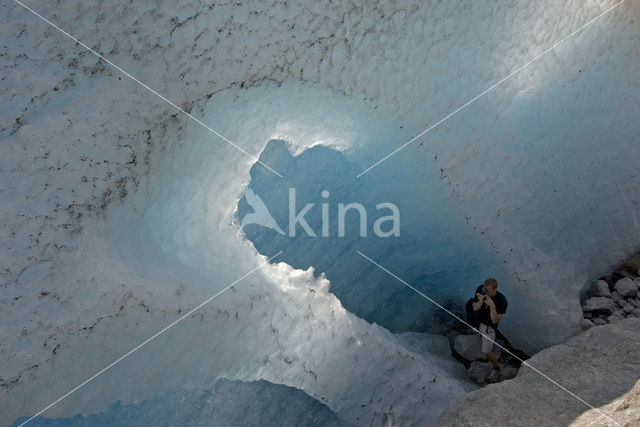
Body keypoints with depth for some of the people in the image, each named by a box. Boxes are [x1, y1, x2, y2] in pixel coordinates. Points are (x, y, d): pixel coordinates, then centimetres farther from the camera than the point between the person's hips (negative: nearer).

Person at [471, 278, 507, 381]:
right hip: (478, 320, 4)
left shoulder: (501, 300, -33)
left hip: (489, 326, -4)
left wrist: (492, 306, -45)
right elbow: (475, 308, -16)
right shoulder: (480, 289, -23)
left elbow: (495, 320, -29)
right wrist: (480, 301, -38)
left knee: (486, 352, 6)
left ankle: (496, 368, 33)